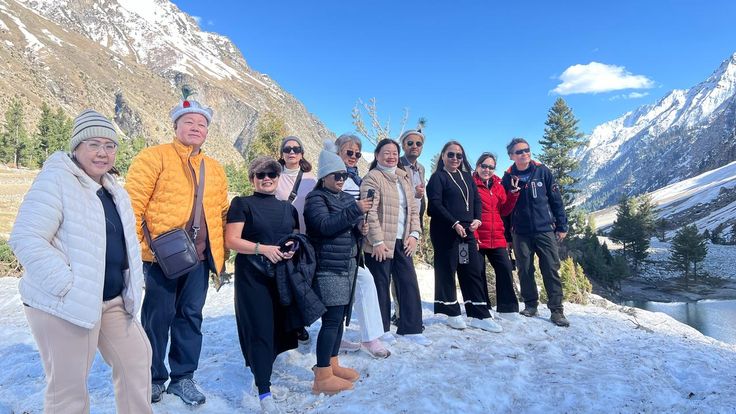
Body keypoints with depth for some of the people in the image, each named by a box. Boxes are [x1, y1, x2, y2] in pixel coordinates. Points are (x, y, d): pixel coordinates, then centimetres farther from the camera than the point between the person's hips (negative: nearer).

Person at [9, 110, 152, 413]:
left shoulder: (114, 190, 13)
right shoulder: (55, 180, -12)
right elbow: (26, 240, -21)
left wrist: (133, 284, 12)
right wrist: (68, 287, -23)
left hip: (113, 299, 8)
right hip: (65, 303, -8)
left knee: (137, 358, 16)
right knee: (69, 388, 2)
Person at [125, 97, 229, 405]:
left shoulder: (215, 169, 14)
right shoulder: (154, 157, -3)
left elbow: (221, 213, 18)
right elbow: (133, 202, -9)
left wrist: (220, 253, 13)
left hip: (199, 256, 5)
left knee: (191, 316, 11)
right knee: (158, 317, 6)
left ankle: (183, 377, 25)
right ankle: (153, 378, 24)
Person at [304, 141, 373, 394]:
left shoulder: (346, 198, 17)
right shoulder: (316, 199, -6)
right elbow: (326, 225, -22)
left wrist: (359, 227, 0)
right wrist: (355, 210, -25)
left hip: (348, 266, 8)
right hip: (329, 268, -8)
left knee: (340, 317, 13)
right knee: (331, 319, -8)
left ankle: (332, 365, 26)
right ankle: (322, 377, 0)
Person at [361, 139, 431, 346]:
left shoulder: (404, 178, 15)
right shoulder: (373, 178, -7)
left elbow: (413, 209, 16)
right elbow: (370, 212, -15)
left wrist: (414, 234, 4)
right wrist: (377, 241, -18)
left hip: (402, 242, 7)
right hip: (380, 244, -7)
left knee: (409, 284, 8)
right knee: (381, 286, 3)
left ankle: (411, 328, 20)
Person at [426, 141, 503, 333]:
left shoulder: (467, 176, 18)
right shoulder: (438, 177, -1)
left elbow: (477, 200, 15)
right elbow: (435, 205, -12)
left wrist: (477, 219, -4)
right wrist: (454, 223, -18)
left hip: (467, 231, 6)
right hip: (445, 232, -6)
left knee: (474, 271, 4)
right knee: (447, 271, 1)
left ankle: (480, 315, 10)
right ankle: (453, 314, 12)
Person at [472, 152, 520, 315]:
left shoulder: (498, 186, 15)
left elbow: (504, 211, 10)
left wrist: (513, 194, -4)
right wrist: (472, 236, -15)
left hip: (497, 238, 5)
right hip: (477, 239, -5)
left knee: (505, 270, 2)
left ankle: (508, 307, 15)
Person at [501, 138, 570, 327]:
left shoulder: (542, 171, 0)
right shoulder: (508, 177, 2)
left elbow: (556, 200, 3)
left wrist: (562, 226, 1)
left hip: (545, 230, -1)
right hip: (520, 233, 1)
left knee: (551, 270, -2)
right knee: (525, 271, 7)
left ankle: (557, 310, 6)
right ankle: (530, 304, 23)